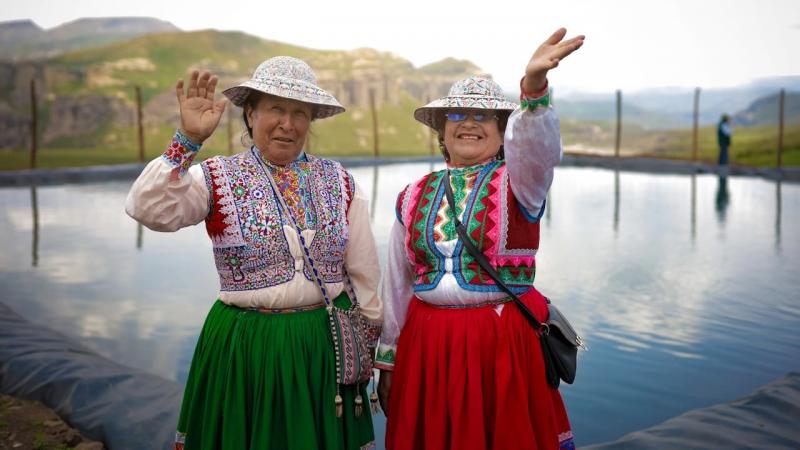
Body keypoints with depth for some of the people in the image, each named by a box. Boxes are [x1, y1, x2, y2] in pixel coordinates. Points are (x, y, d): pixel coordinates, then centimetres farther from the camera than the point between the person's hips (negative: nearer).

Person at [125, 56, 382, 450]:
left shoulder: (339, 182, 2)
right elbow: (147, 210, -21)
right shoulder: (218, 179, -4)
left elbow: (364, 274, 7)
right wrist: (188, 139, -27)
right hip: (243, 347, -2)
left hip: (326, 344, 2)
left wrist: (370, 339, 12)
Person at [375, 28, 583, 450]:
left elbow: (538, 146, -27)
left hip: (506, 342, -2)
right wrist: (387, 358, 12)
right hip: (427, 344, 3)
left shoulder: (518, 181, -3)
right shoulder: (414, 196, 5)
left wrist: (533, 85, -46)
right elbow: (397, 283, 9)